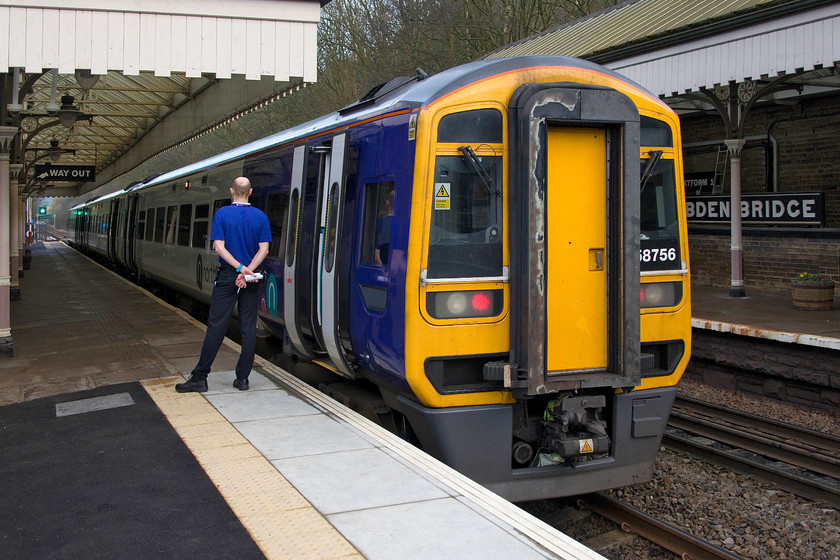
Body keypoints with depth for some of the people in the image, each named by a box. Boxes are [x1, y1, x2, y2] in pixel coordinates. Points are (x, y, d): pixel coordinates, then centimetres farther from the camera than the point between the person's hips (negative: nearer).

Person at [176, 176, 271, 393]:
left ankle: (200, 377, 1)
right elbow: (263, 249, -4)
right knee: (248, 328, 6)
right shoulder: (261, 217, 2)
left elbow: (219, 247, -11)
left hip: (227, 277, -2)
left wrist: (240, 268, -13)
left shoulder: (222, 214, -4)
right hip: (251, 280, 2)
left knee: (216, 326, -1)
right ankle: (243, 378, 9)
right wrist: (247, 271, -10)